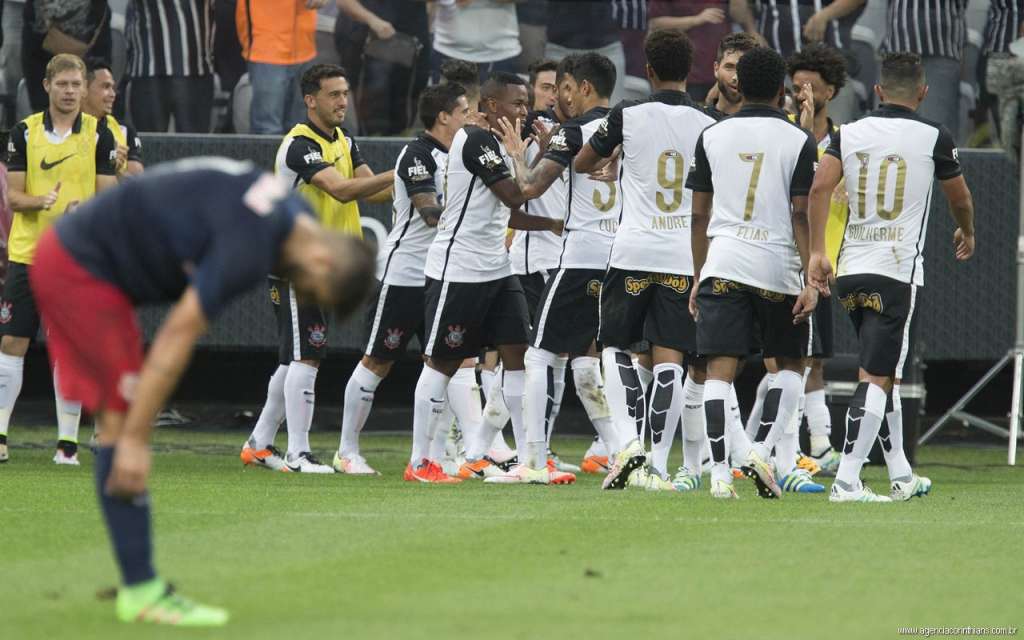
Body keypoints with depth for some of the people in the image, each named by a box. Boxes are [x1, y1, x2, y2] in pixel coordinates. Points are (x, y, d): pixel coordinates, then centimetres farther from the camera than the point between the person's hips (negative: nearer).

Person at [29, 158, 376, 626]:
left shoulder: (287, 209, 4)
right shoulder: (250, 249, -25)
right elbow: (178, 338, -25)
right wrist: (135, 441, -21)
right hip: (80, 270, -10)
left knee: (119, 421, 8)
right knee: (123, 422, -12)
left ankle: (138, 586, 9)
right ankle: (141, 591, -13)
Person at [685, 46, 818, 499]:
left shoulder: (712, 137, 7)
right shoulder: (798, 141, -1)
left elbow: (699, 214, 8)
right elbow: (801, 214, -6)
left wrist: (698, 278, 15)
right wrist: (812, 282, -5)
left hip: (722, 264, 1)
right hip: (778, 267, -1)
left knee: (720, 369, 0)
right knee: (789, 364, 15)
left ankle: (719, 471, -10)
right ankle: (764, 449, -2)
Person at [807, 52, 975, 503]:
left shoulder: (848, 134, 6)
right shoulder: (934, 138, -1)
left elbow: (820, 186, -9)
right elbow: (960, 199, 13)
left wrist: (817, 252, -7)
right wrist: (967, 234, 33)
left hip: (849, 271, 5)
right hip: (897, 273, -5)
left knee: (884, 372, 18)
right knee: (876, 377, -7)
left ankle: (901, 475, 26)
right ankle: (846, 480, -17)